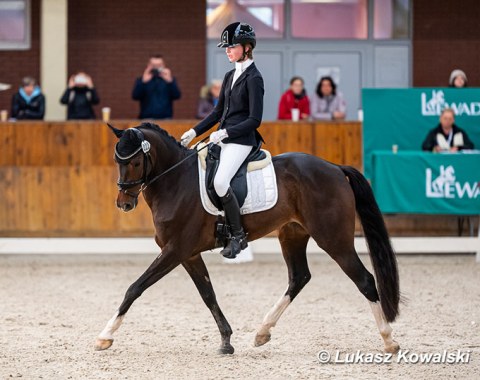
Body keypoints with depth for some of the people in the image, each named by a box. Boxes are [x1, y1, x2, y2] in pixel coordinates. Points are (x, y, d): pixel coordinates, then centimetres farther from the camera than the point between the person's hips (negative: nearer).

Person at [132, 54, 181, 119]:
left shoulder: (170, 80, 11)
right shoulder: (141, 81, 9)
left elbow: (177, 96, -4)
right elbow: (135, 96, -6)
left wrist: (170, 81, -19)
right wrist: (144, 82, -19)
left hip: (166, 118, 1)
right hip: (147, 118, -1)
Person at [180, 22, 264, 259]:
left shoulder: (253, 79, -10)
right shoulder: (230, 76, 16)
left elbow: (254, 120, -15)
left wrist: (225, 132, -20)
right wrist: (195, 132, 11)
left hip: (241, 140, -10)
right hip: (223, 138, 10)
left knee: (220, 181, -27)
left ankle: (238, 235, -16)